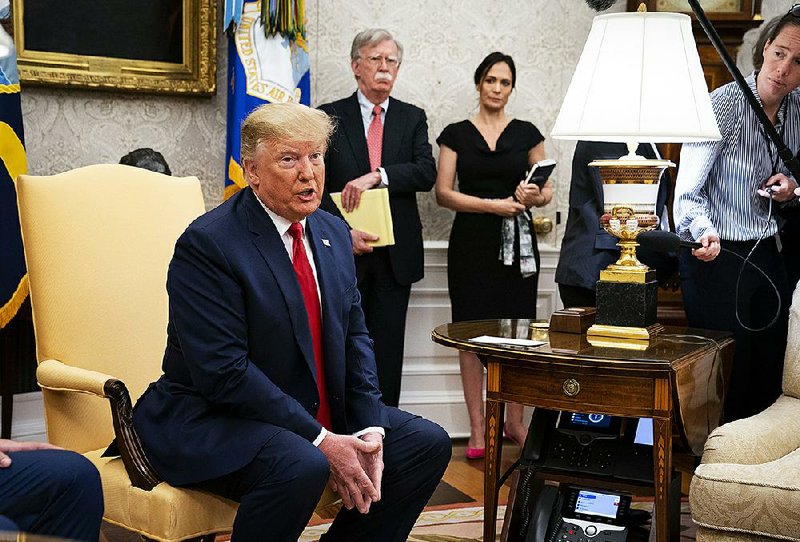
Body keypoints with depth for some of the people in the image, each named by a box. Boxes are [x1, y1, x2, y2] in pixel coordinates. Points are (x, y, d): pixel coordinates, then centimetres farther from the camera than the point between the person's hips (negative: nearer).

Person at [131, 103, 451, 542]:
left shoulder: (334, 233, 7)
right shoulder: (207, 244, -18)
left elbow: (354, 336, 7)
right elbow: (224, 373, -23)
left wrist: (369, 429, -8)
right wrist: (320, 441, -23)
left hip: (319, 412, 8)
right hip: (212, 419, -8)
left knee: (428, 443, -1)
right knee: (300, 467, -35)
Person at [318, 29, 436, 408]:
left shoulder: (413, 118, 10)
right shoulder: (330, 116, 4)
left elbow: (426, 173, -5)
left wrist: (376, 176, -19)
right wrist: (344, 231, -14)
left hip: (395, 255, 2)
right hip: (344, 252, -2)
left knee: (388, 349, 4)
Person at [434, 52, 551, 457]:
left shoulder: (526, 133, 9)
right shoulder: (456, 134, 6)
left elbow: (547, 190, 10)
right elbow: (443, 192, -1)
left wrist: (534, 196, -14)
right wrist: (492, 204, -13)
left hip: (517, 243, 1)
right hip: (472, 242, -1)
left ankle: (515, 422, 14)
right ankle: (477, 429, 6)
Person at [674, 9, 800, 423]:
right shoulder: (723, 104, -15)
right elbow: (688, 191, -21)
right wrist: (703, 233, -40)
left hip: (766, 259, 7)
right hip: (716, 259, -6)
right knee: (726, 383, -3)